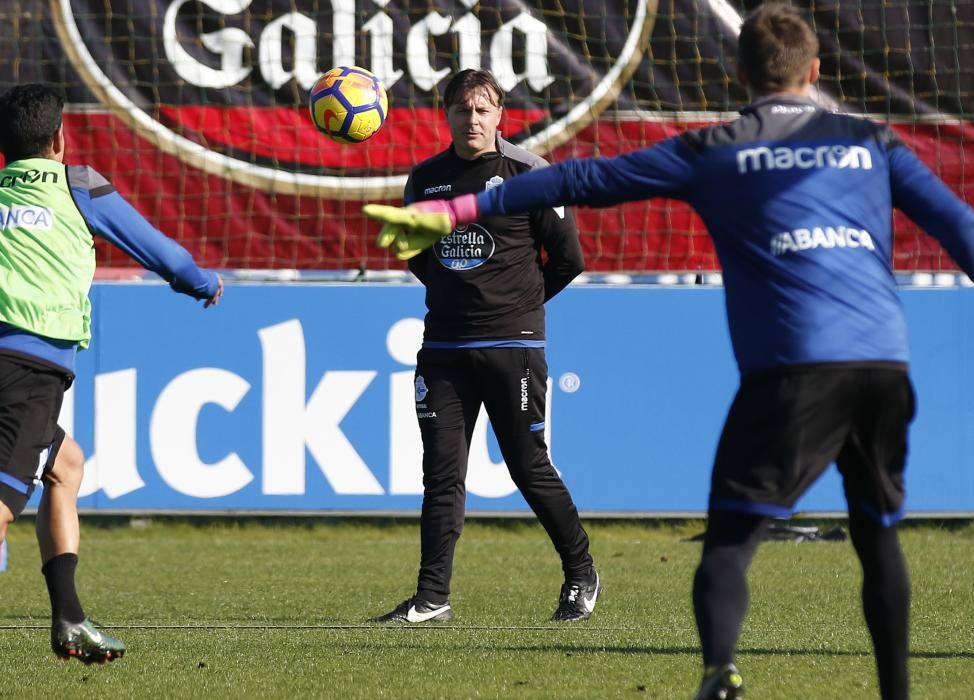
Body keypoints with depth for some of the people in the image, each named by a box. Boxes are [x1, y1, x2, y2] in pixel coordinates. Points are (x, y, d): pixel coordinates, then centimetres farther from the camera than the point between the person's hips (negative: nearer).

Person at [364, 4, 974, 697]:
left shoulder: (715, 151, 10)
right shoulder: (873, 142, 17)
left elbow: (584, 180, 8)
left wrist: (453, 212, 10)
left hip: (792, 367, -3)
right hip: (887, 365, 3)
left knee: (730, 538, -4)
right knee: (878, 533, 21)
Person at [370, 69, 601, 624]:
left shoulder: (528, 173, -4)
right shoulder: (425, 179, 8)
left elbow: (568, 257, 2)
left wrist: (519, 300, 9)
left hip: (513, 345, -4)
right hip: (444, 346, 4)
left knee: (530, 468, -1)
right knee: (442, 474, -1)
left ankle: (581, 574, 17)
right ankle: (433, 597, 0)